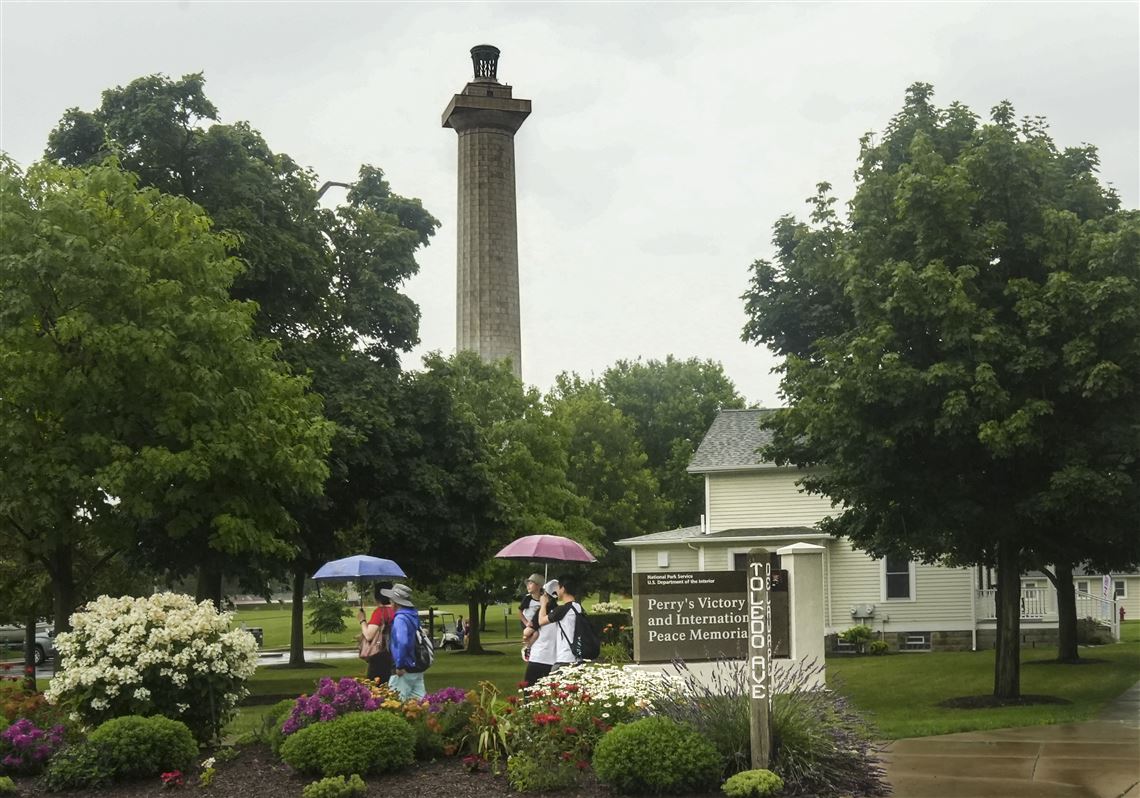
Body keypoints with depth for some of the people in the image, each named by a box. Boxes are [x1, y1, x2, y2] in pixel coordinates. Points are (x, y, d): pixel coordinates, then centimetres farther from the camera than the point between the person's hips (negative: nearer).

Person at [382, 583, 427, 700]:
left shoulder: (400, 619, -16)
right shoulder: (414, 616, 12)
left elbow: (402, 643, -28)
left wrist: (399, 666, -22)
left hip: (404, 670, -9)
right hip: (418, 670, 9)